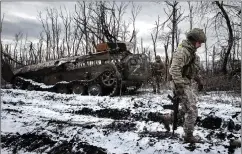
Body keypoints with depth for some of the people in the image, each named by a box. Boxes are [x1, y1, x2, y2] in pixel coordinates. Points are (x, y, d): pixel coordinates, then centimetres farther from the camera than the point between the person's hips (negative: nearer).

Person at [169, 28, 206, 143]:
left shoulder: (191, 51, 13)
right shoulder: (182, 51, -20)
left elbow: (194, 68, 25)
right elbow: (175, 69, -28)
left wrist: (199, 80, 24)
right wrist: (179, 86, -30)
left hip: (187, 83, 10)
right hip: (182, 85, -10)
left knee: (193, 101, 27)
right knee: (192, 110, -5)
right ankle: (188, 136, 7)